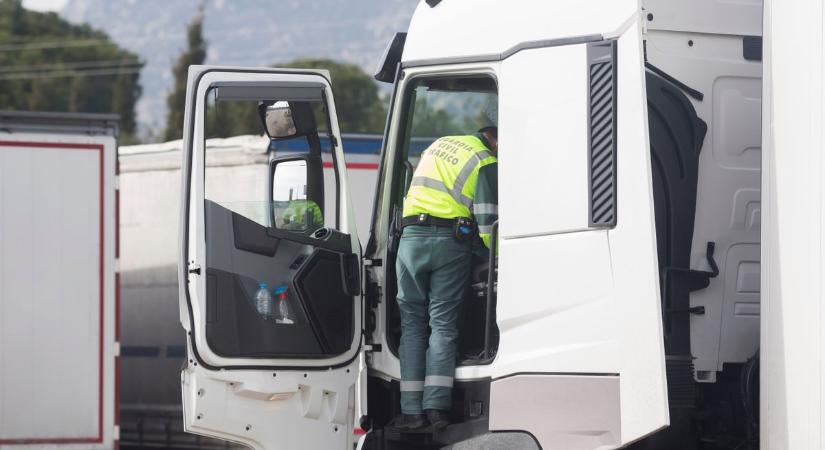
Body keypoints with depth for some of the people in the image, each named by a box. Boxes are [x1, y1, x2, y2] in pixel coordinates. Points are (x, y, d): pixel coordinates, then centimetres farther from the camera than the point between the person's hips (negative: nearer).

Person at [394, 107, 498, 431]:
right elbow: (487, 222, -9)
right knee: (443, 325, 2)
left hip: (411, 237, 4)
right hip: (450, 243, -4)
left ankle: (411, 410, 1)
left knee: (413, 323, 8)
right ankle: (436, 405, -10)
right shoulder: (486, 164, -2)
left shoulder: (440, 145, 19)